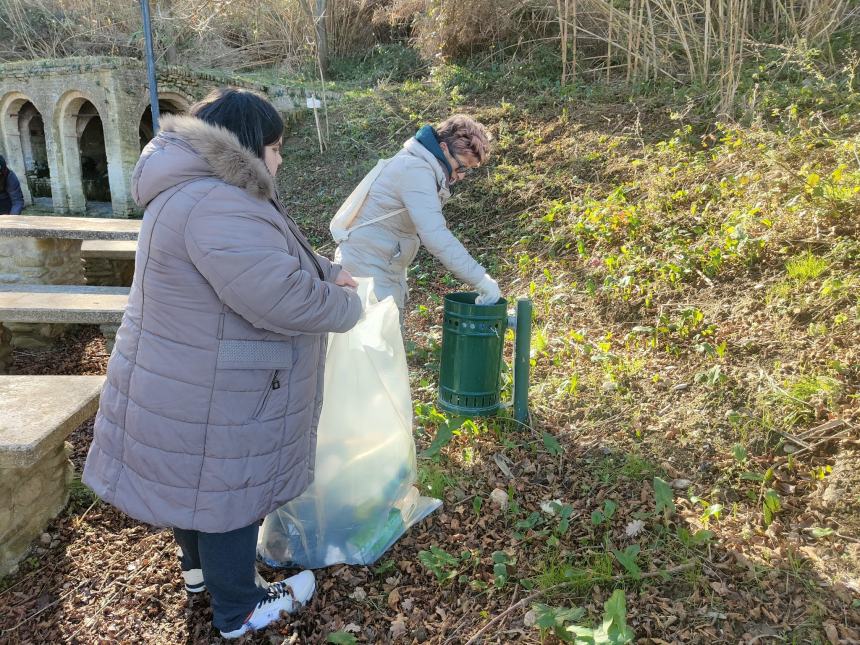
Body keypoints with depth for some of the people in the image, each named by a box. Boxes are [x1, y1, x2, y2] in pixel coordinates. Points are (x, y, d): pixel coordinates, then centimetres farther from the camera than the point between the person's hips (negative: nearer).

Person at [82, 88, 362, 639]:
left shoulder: (198, 190, 9)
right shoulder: (217, 206, -28)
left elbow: (272, 260, 18)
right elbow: (283, 299, -33)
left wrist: (327, 273, 8)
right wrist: (346, 304, -15)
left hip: (191, 383, 10)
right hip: (211, 397, -10)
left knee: (201, 485, 27)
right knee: (226, 492, 9)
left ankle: (199, 567, 50)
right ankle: (239, 610, 31)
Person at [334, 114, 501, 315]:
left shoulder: (422, 167, 11)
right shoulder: (415, 169, -20)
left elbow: (429, 230, 12)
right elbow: (435, 235, -28)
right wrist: (481, 279, -25)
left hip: (386, 268, 10)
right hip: (369, 268, -10)